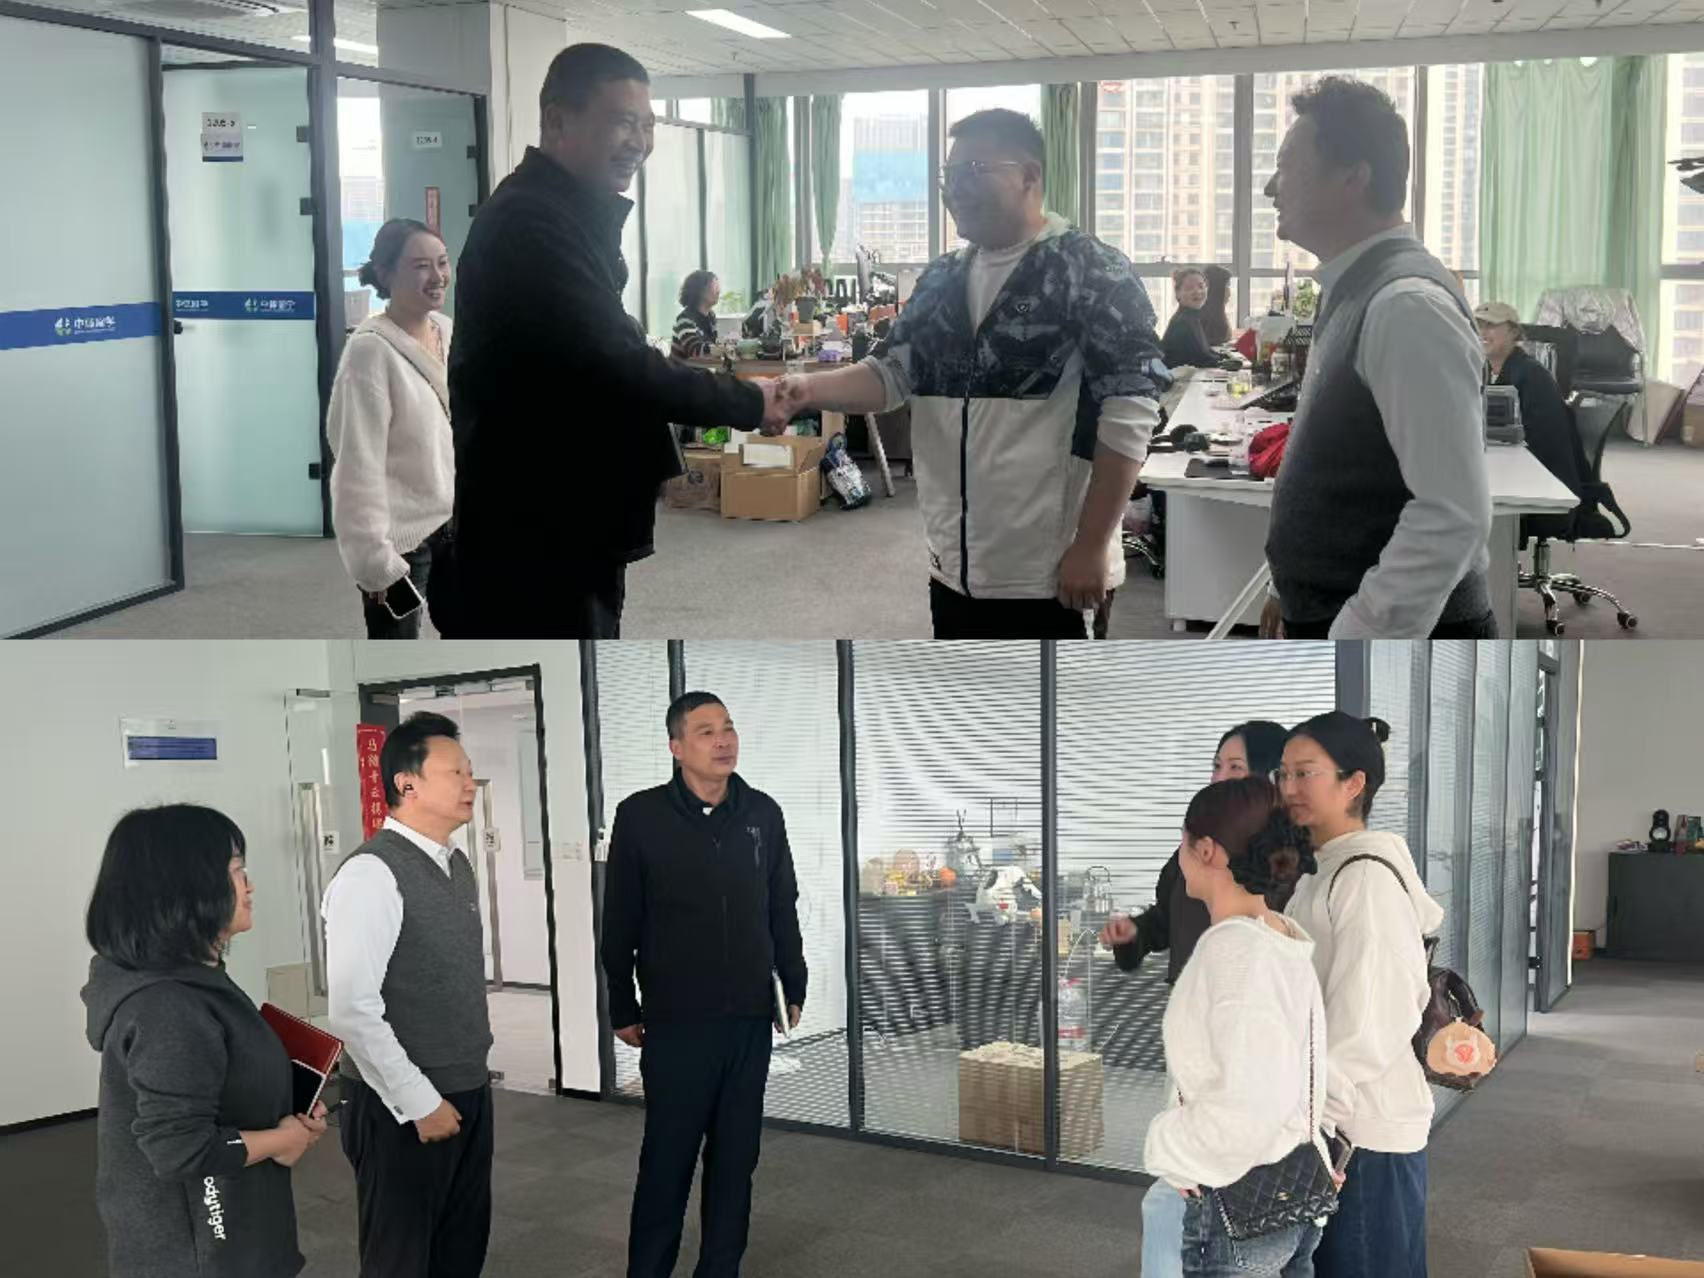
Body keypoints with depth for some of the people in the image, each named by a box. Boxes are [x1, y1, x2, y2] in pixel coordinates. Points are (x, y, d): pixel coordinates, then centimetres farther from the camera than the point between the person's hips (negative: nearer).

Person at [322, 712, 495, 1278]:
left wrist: (470, 1078, 14)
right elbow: (352, 1010, -23)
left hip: (469, 1095, 8)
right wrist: (419, 1102, -18)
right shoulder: (371, 874, -19)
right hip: (402, 1109, -8)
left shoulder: (458, 866, 9)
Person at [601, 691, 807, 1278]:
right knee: (667, 1156, 3)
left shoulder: (763, 813, 4)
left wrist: (794, 987, 13)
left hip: (752, 1018, 3)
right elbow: (619, 923, -1)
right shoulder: (640, 816, -6)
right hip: (676, 1022, -3)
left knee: (737, 1154, 10)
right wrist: (623, 1010, 1)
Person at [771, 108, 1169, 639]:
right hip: (954, 565, 7)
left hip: (1047, 570, -7)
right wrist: (810, 389, -12)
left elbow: (1130, 411, -14)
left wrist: (1092, 545, -17)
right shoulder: (942, 279, 13)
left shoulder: (1091, 272, -9)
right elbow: (888, 375, 10)